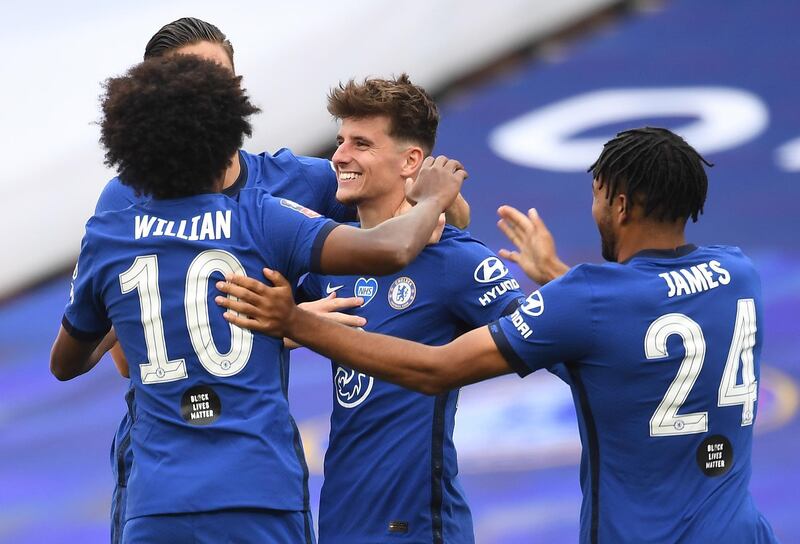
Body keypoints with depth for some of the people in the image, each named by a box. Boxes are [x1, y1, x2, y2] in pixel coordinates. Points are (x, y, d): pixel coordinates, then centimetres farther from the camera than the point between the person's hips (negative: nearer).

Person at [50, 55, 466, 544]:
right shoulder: (258, 219, -1)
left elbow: (65, 365, 23)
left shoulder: (105, 239, 8)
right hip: (260, 500, -2)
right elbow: (388, 251, -11)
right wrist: (431, 200, 10)